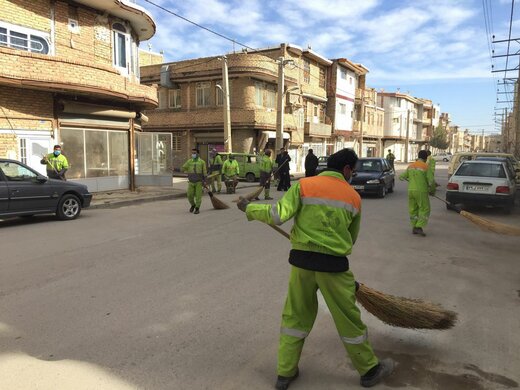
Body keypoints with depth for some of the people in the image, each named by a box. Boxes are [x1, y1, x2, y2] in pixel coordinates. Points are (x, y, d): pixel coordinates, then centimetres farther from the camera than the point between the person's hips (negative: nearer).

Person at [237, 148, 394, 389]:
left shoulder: (304, 185, -2)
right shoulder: (353, 196, 5)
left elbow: (278, 216, -13)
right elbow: (351, 239, 15)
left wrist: (250, 209, 2)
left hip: (301, 260, 1)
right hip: (334, 264, 0)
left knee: (295, 316, 16)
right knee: (348, 319, 15)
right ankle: (370, 370, 35)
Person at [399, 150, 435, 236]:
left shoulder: (410, 166, 8)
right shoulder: (426, 167, -8)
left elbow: (401, 177, 15)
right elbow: (431, 181, -12)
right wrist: (432, 190, 7)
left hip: (411, 191, 5)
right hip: (421, 192, -5)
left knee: (413, 210, 13)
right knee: (424, 210, 4)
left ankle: (414, 228, 14)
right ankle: (419, 227, -7)